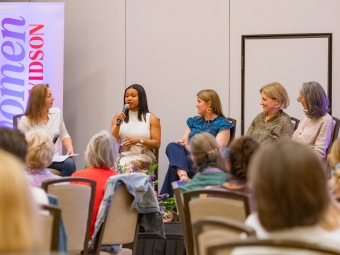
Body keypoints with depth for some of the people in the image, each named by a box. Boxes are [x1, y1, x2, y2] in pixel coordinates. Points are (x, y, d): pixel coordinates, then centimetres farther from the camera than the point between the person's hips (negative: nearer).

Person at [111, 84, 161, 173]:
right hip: (123, 157, 2)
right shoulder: (119, 117, 14)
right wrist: (118, 124, -5)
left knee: (128, 166, -35)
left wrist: (139, 140, -14)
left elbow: (157, 144, 1)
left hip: (144, 158, -2)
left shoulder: (151, 119, 6)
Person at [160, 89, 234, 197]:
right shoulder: (194, 121, 23)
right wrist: (183, 144, -10)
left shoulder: (223, 124, 3)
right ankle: (183, 175, -50)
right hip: (188, 157, 6)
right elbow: (183, 142, 16)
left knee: (174, 164, -33)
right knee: (172, 146, -28)